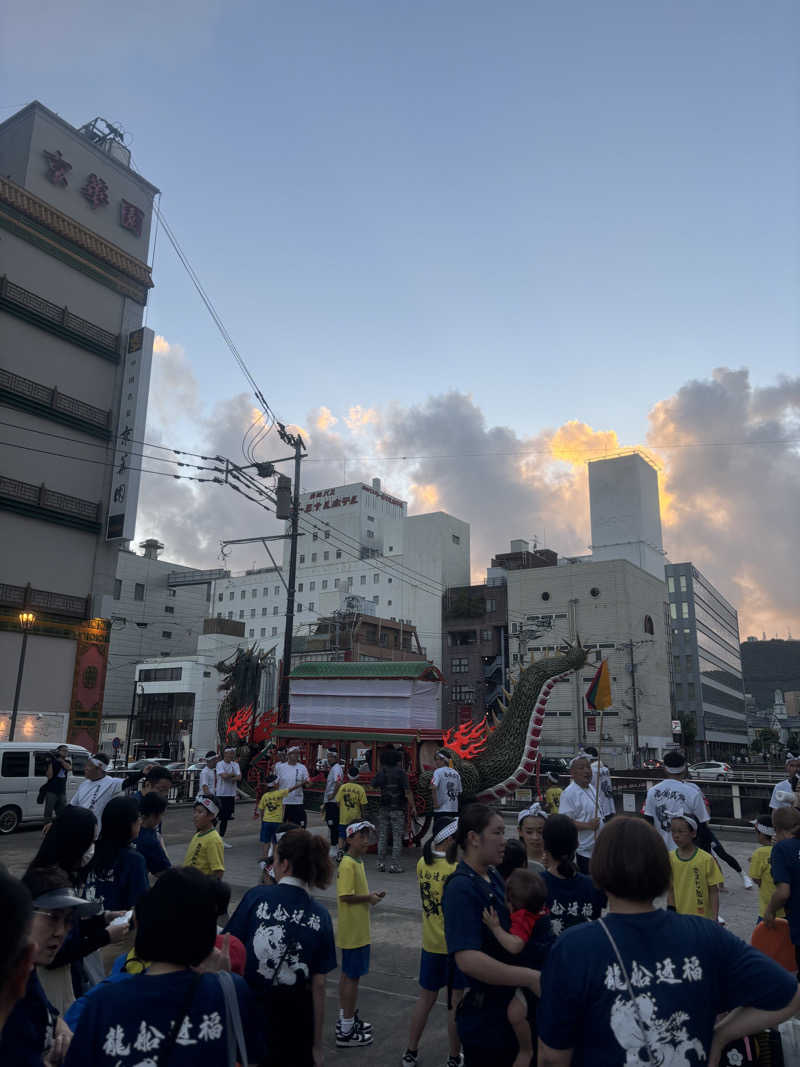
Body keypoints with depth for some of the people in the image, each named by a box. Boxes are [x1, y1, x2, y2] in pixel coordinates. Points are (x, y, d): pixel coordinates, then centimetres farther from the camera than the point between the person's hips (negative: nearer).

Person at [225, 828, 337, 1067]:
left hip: (250, 1008, -1)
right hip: (296, 1012, 1)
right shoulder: (320, 916, -6)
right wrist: (317, 1043, 4)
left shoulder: (257, 896, -13)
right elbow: (319, 985, -4)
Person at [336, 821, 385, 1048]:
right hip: (354, 931, -10)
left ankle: (345, 1020, 32)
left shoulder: (357, 862, 9)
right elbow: (345, 896, -27)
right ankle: (346, 1033, 9)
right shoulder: (348, 864, -22)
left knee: (347, 974, 19)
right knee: (352, 977, -1)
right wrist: (369, 898, -17)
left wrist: (371, 895, 2)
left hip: (355, 929, 10)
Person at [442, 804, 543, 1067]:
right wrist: (531, 978, -34)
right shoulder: (461, 887, -24)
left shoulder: (494, 878, 5)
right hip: (484, 1017, -8)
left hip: (508, 1007, 9)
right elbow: (468, 959, -33)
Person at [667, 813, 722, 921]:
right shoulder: (670, 858, -3)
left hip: (702, 919, -2)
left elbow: (714, 892, -5)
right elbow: (670, 890, 4)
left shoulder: (706, 859, -11)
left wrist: (714, 918, -7)